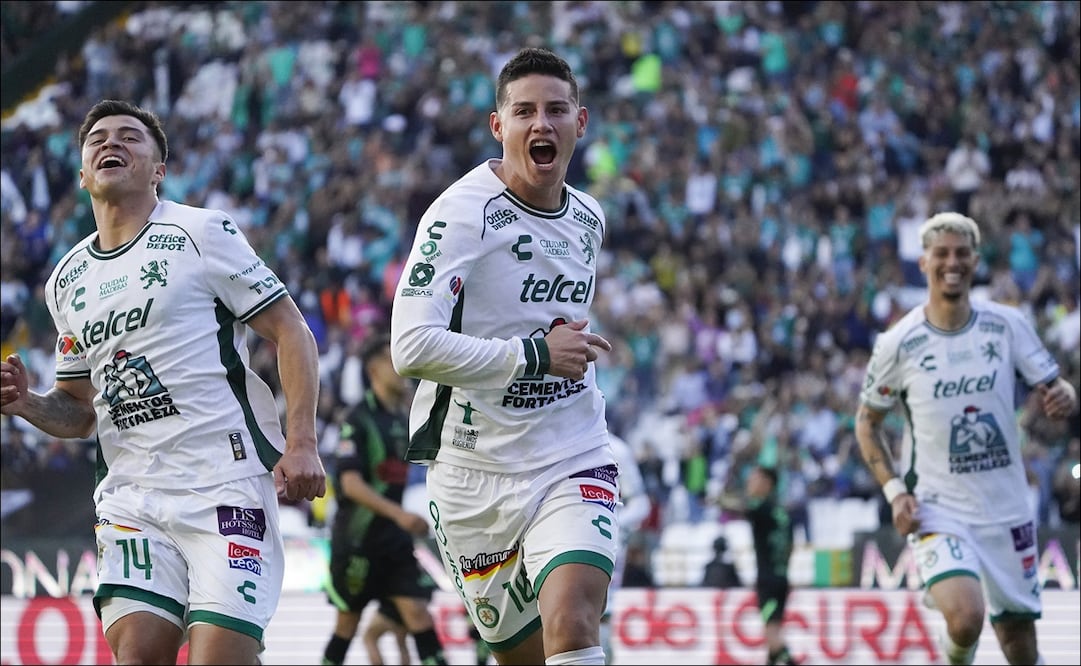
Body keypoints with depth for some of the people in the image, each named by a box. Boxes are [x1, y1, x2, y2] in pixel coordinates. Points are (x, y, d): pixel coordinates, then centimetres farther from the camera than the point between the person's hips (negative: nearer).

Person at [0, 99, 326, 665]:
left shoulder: (202, 233, 1)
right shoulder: (68, 279, 18)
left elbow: (291, 333, -2)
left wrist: (301, 444, -15)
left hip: (226, 484, -5)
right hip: (133, 499, 5)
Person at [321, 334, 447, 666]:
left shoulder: (404, 418, 10)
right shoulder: (358, 419, -12)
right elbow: (351, 483, -22)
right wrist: (398, 514, -31)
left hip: (395, 537, 6)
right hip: (358, 537, -6)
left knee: (418, 613, -6)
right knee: (347, 623, 4)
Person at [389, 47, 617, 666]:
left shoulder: (588, 219, 9)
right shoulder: (462, 213, -13)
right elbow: (413, 346, -24)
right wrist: (535, 355, -22)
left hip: (571, 462, 3)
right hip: (476, 470, -3)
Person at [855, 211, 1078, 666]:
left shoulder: (1007, 325, -2)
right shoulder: (897, 344, -7)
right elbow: (867, 423, 6)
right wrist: (894, 490, -7)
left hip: (1006, 508, 3)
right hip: (937, 510, -3)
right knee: (965, 619, -26)